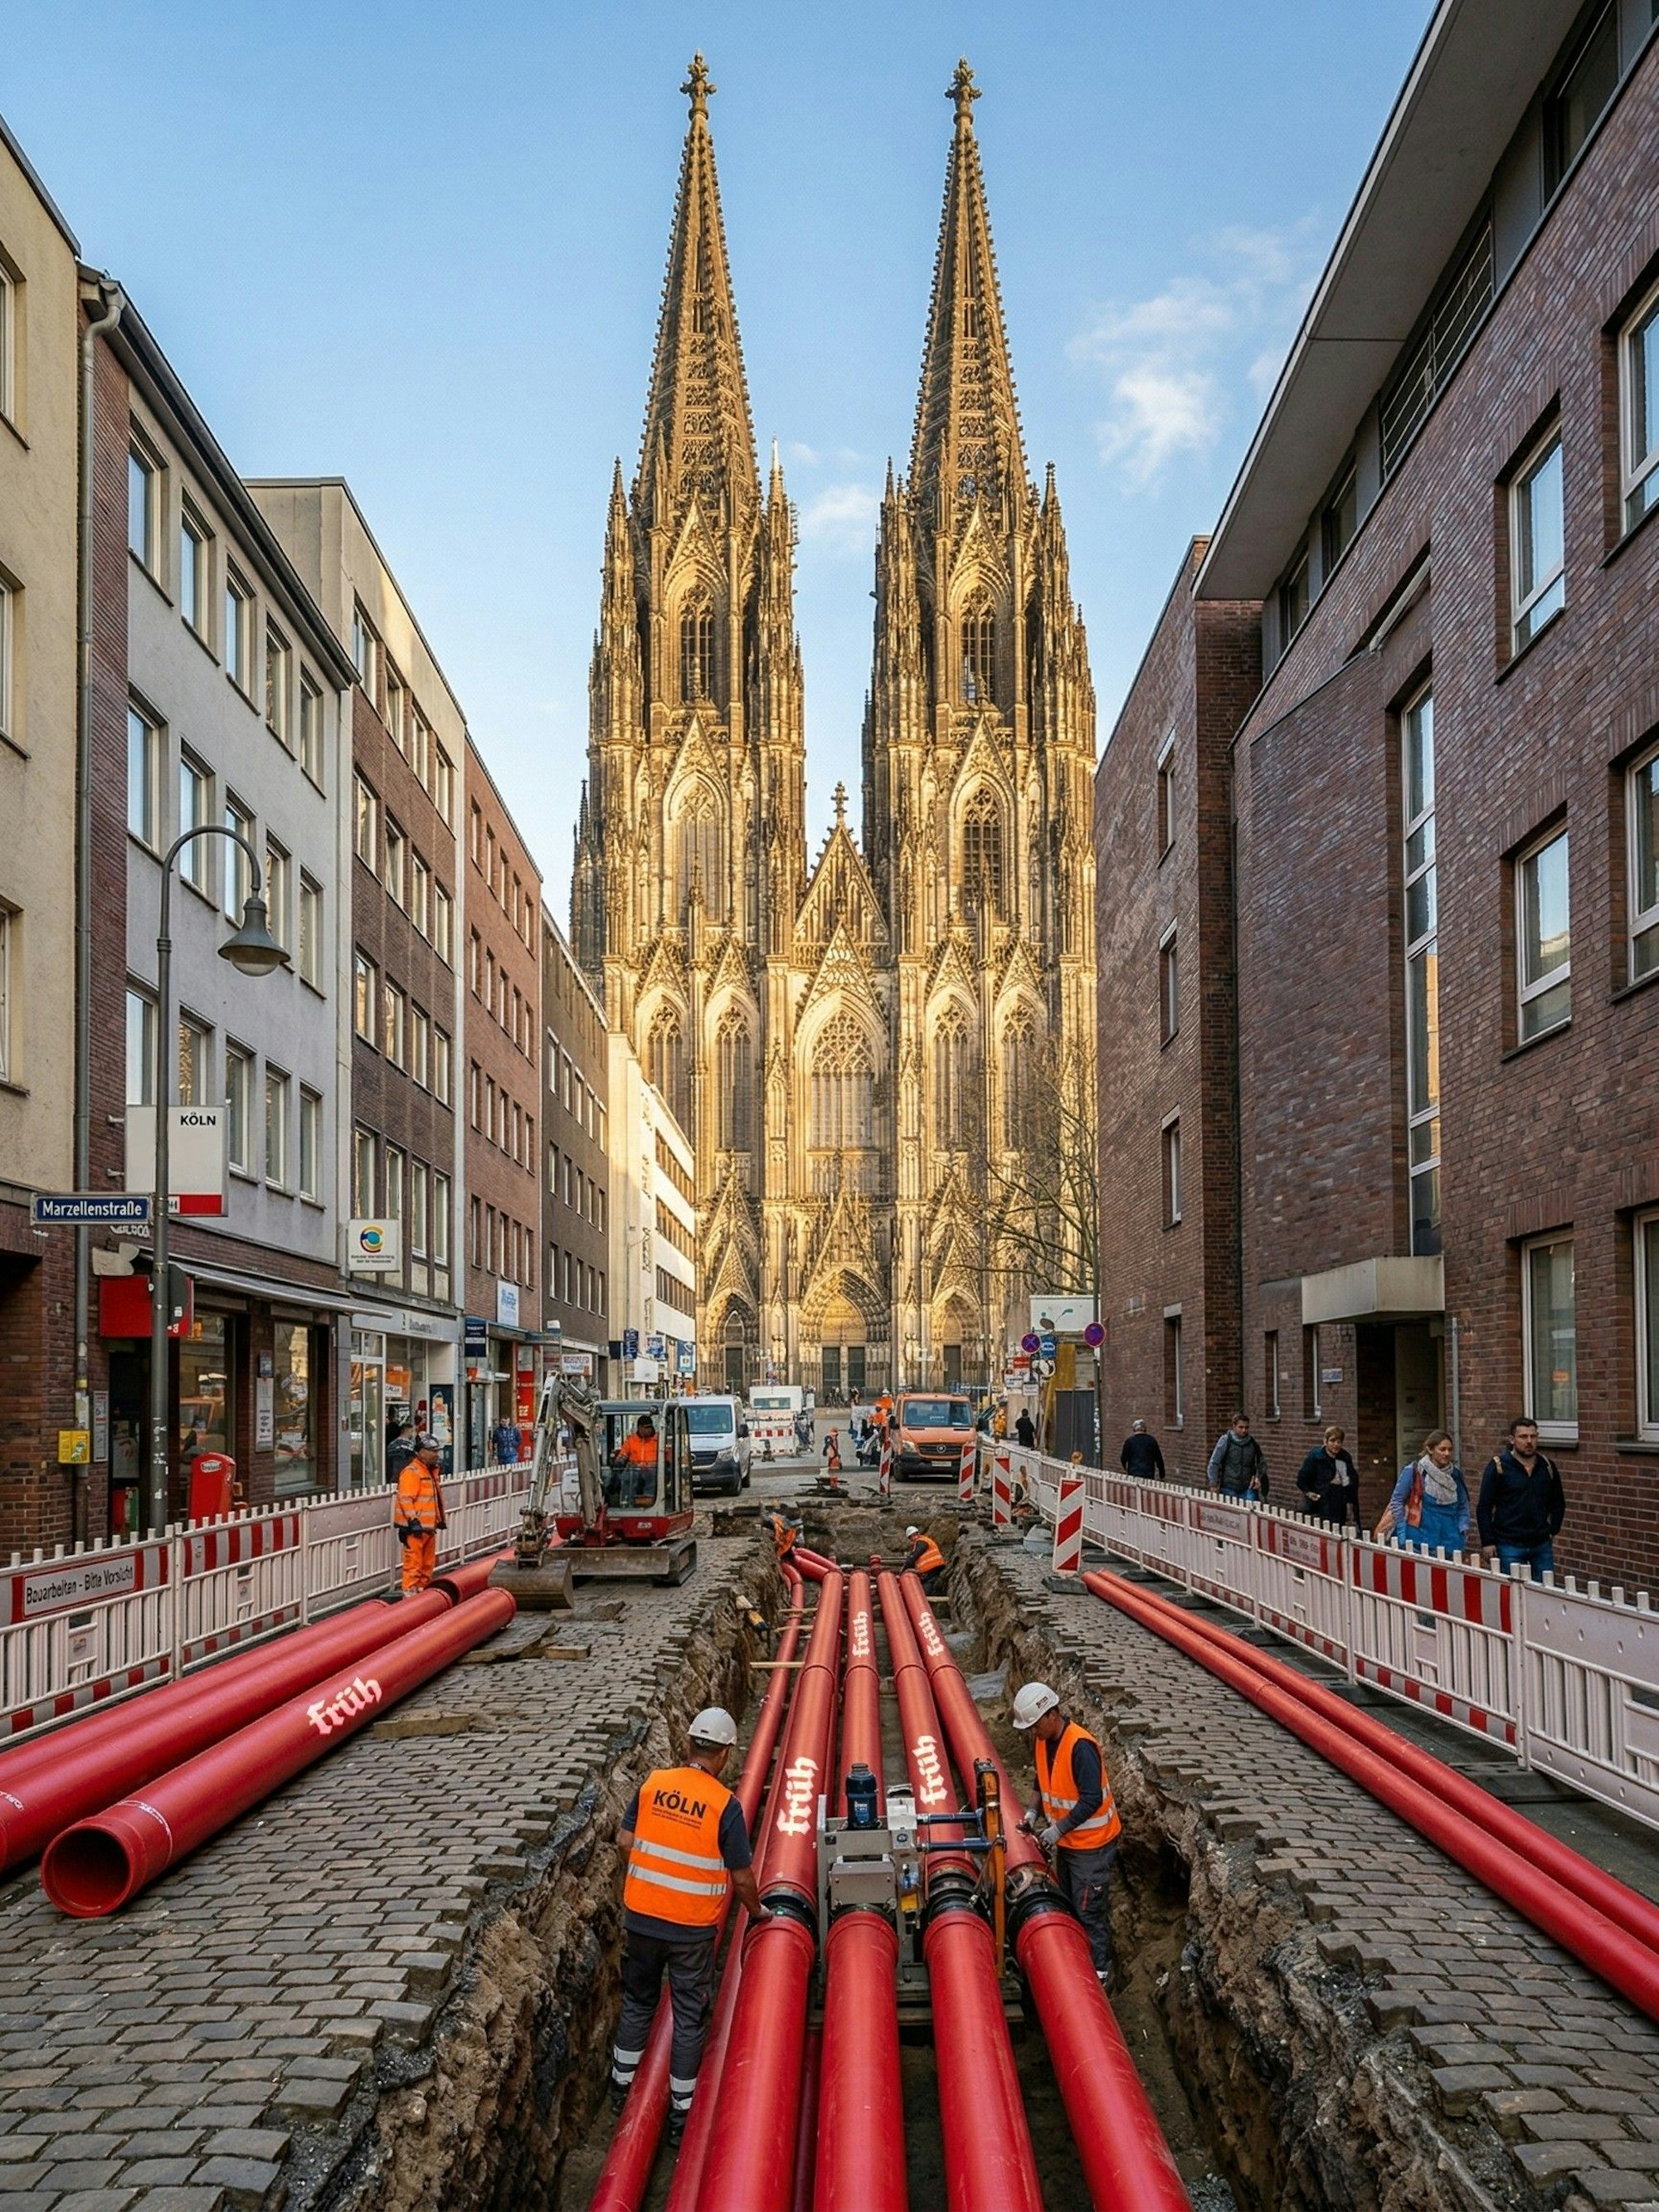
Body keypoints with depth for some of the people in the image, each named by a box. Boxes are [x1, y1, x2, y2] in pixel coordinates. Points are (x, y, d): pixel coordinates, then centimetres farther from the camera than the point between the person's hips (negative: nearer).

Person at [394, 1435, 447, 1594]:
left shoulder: (431, 1470, 18)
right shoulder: (411, 1472, -13)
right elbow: (405, 1499, -19)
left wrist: (441, 1519, 25)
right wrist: (413, 1521, -23)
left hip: (429, 1526, 10)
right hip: (415, 1527, -10)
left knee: (428, 1563, 15)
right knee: (413, 1562, -8)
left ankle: (424, 1589, 25)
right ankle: (410, 1592, -6)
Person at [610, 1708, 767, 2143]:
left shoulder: (652, 1784, -6)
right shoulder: (725, 1804, -15)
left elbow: (624, 1841, 1)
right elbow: (742, 1876, -10)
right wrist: (756, 1910, 9)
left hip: (641, 1916, 3)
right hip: (692, 1928, -3)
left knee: (637, 2001, 23)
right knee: (690, 2016, 10)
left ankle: (623, 2084, 35)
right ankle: (682, 2110, 17)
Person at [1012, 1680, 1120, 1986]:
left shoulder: (1080, 1747, -28)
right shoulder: (1043, 1742, -1)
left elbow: (1091, 1800, -29)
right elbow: (1042, 1783, 15)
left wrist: (1058, 1829, -24)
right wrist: (1034, 1812, -1)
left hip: (1091, 1845, -9)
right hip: (1066, 1841, 9)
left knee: (1090, 1912, 2)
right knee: (1068, 1906, 20)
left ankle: (1099, 1973, 16)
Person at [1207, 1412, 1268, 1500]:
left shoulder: (1252, 1443, 6)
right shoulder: (1225, 1440, -3)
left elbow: (1262, 1463, 18)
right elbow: (1214, 1463, -5)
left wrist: (1259, 1478, 1)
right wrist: (1213, 1484, -10)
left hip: (1248, 1489, 2)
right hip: (1229, 1489, -2)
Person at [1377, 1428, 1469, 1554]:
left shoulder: (1455, 1474, 8)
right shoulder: (1414, 1471, -4)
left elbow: (1463, 1507, 19)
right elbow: (1397, 1501, 0)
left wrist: (1463, 1529, 4)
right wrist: (1403, 1538, -5)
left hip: (1450, 1542, 4)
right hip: (1420, 1541, -4)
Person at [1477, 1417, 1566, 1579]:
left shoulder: (1547, 1466, 7)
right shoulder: (1497, 1467, -6)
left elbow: (1558, 1503, 20)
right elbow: (1484, 1508, -5)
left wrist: (1553, 1530, 10)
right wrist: (1488, 1542, -9)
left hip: (1542, 1543, 4)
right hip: (1510, 1545, -4)